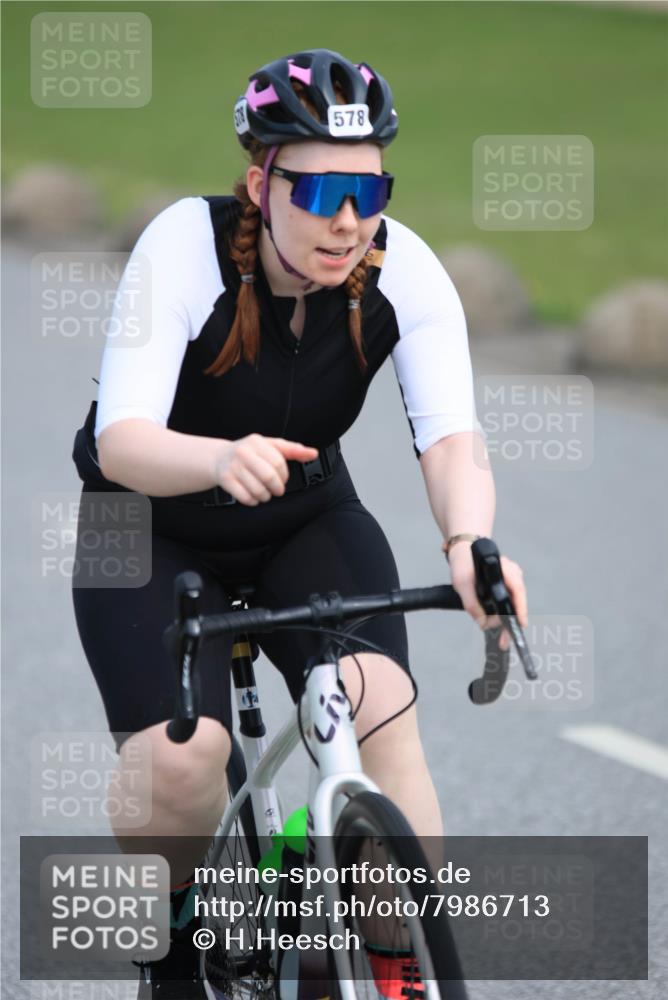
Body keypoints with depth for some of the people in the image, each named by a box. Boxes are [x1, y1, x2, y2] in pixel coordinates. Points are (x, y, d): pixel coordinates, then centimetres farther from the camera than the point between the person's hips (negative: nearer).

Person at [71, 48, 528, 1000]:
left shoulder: (404, 269, -20)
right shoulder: (186, 245, -28)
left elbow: (452, 438, -30)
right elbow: (122, 439, -36)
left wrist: (469, 541, -52)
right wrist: (223, 459, -59)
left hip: (305, 525, 2)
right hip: (154, 533, -2)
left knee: (381, 710, -24)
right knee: (181, 760, -24)